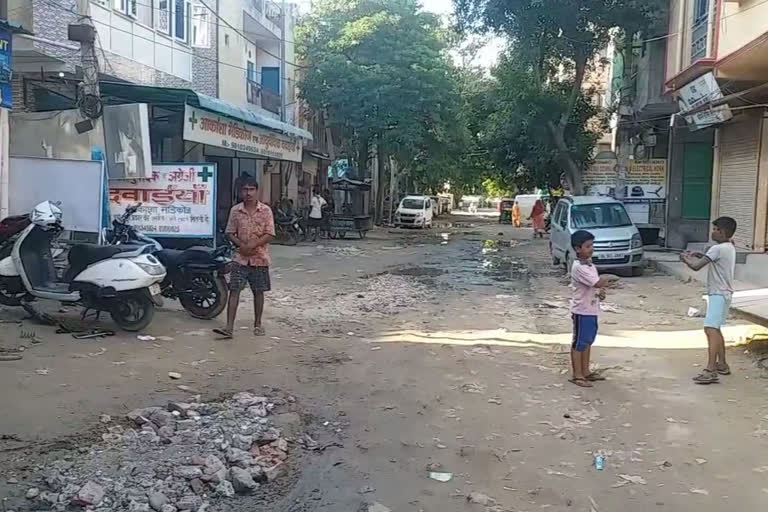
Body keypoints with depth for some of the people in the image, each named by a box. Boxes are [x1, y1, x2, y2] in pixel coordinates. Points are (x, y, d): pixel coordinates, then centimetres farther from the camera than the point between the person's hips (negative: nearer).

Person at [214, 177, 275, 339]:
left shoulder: (265, 210, -3)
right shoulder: (235, 210, 2)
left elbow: (269, 234, -7)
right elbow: (230, 232, 4)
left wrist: (252, 245, -18)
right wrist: (241, 245, -14)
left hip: (259, 258, -1)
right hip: (240, 258, 1)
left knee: (258, 291, 9)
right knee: (234, 290, -6)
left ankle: (257, 324, 23)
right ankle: (229, 327, -7)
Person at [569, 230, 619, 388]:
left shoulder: (589, 264, 10)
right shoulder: (579, 267, -21)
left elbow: (597, 284, 17)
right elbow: (598, 283, -27)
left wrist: (601, 291, -5)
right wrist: (611, 279, -9)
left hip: (592, 309, 9)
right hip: (582, 311, -9)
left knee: (588, 342, 17)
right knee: (579, 343, 0)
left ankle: (586, 372, 28)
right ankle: (577, 375, 9)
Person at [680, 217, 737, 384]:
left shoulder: (718, 249, -18)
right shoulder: (730, 247, 12)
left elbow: (696, 266, -21)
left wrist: (685, 258, -2)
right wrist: (699, 256, 12)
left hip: (719, 294, -10)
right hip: (723, 293, 10)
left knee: (710, 329, -19)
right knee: (715, 329, 22)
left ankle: (710, 371, -28)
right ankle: (722, 364, 32)